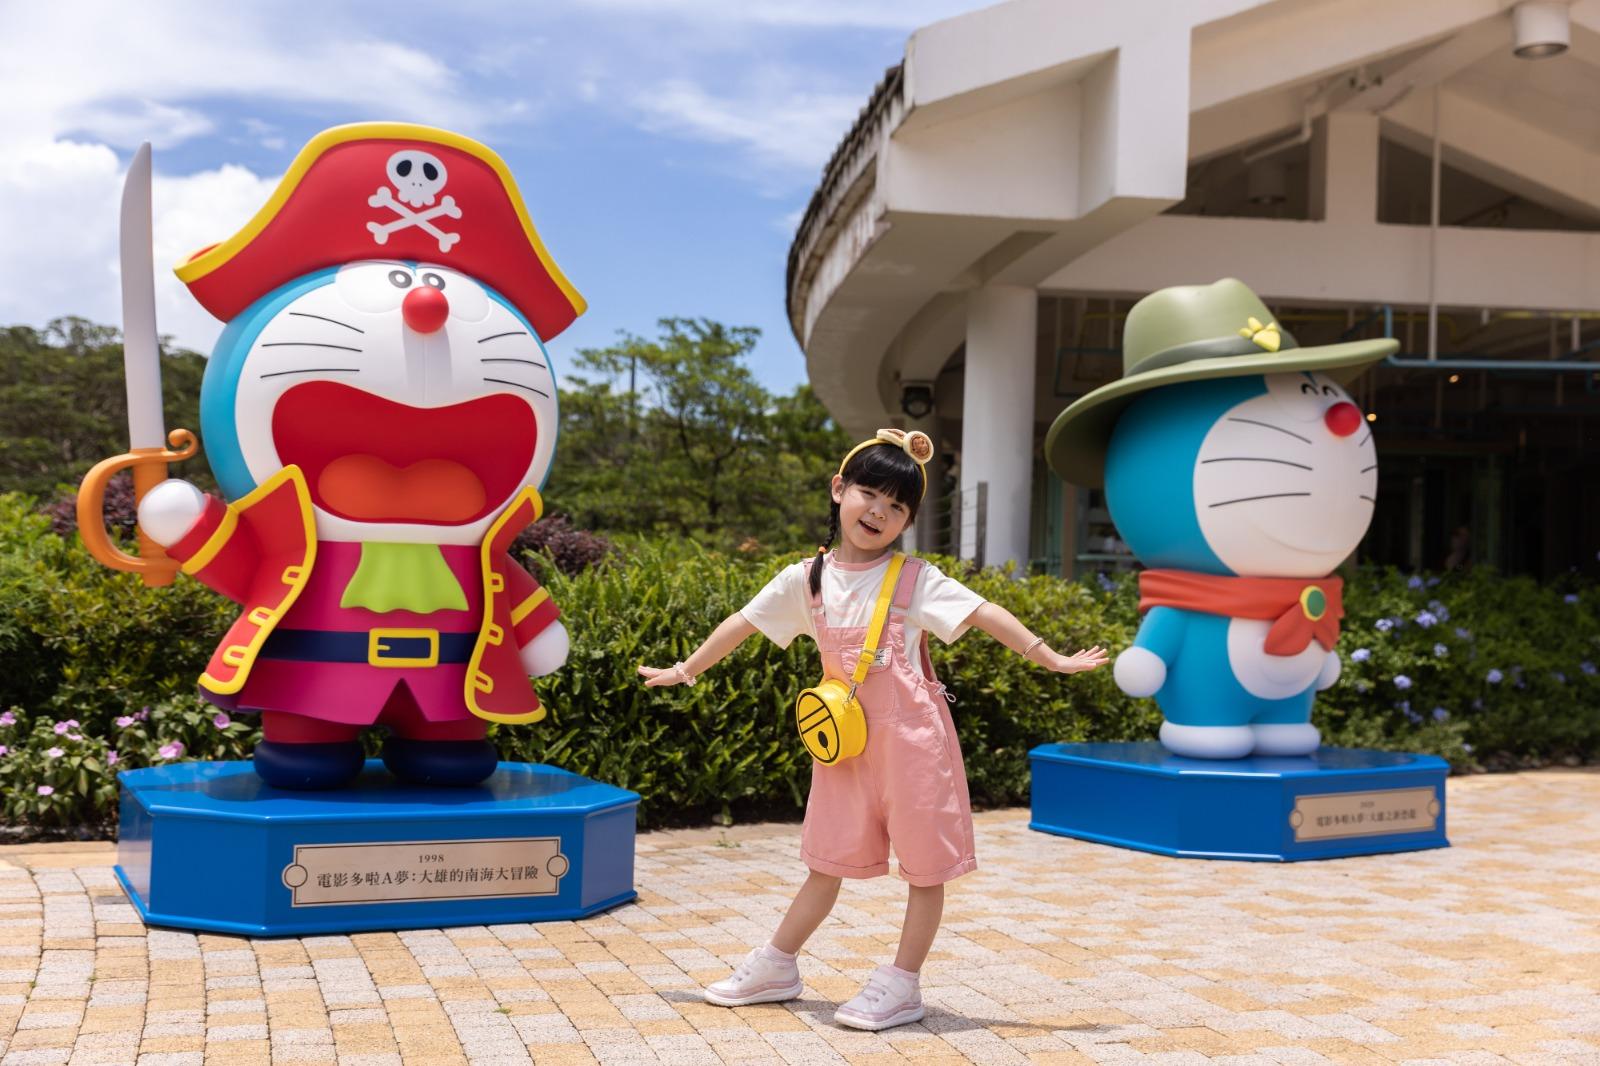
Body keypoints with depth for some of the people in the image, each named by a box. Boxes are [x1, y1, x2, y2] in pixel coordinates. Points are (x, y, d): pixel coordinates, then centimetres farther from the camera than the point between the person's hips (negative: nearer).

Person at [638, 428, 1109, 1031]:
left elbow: (984, 614, -12)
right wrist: (684, 672, 19)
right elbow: (743, 623, 12)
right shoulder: (807, 579, 3)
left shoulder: (914, 580, -7)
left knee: (925, 864, 3)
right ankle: (775, 968, 27)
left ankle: (901, 986, 13)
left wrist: (1050, 658, -20)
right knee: (828, 860, 14)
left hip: (911, 736, -3)